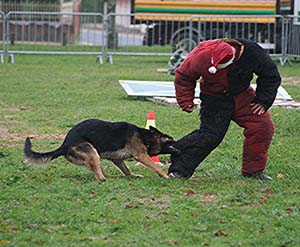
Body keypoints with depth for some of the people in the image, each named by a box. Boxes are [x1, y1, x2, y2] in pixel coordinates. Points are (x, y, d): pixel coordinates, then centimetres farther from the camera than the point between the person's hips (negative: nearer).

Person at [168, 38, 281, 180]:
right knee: (210, 135, -18)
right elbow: (184, 76, -6)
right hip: (214, 98, -3)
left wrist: (263, 101, -10)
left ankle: (253, 170, 2)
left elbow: (271, 76, -5)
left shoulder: (253, 54, -24)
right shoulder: (202, 55, -26)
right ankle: (178, 169, -13)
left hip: (242, 95, 3)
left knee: (263, 125, -10)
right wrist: (186, 102, -7)